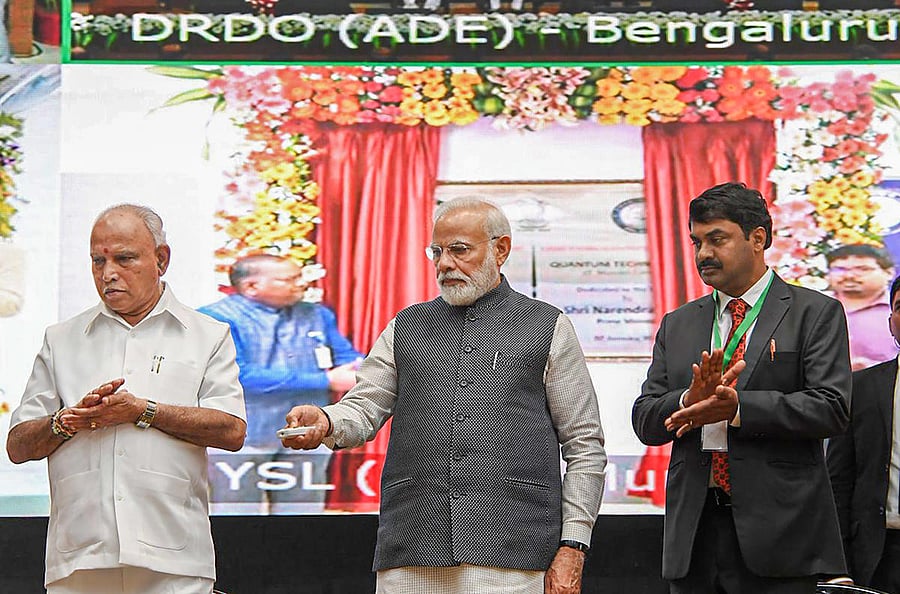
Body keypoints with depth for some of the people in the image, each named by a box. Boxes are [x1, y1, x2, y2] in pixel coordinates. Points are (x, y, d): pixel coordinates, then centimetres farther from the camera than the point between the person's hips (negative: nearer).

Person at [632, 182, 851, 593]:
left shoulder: (816, 313, 2)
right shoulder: (678, 325, 16)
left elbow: (832, 409, -9)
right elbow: (645, 421, 10)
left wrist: (738, 407, -18)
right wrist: (690, 400, -12)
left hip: (780, 531, -4)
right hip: (693, 533, 4)